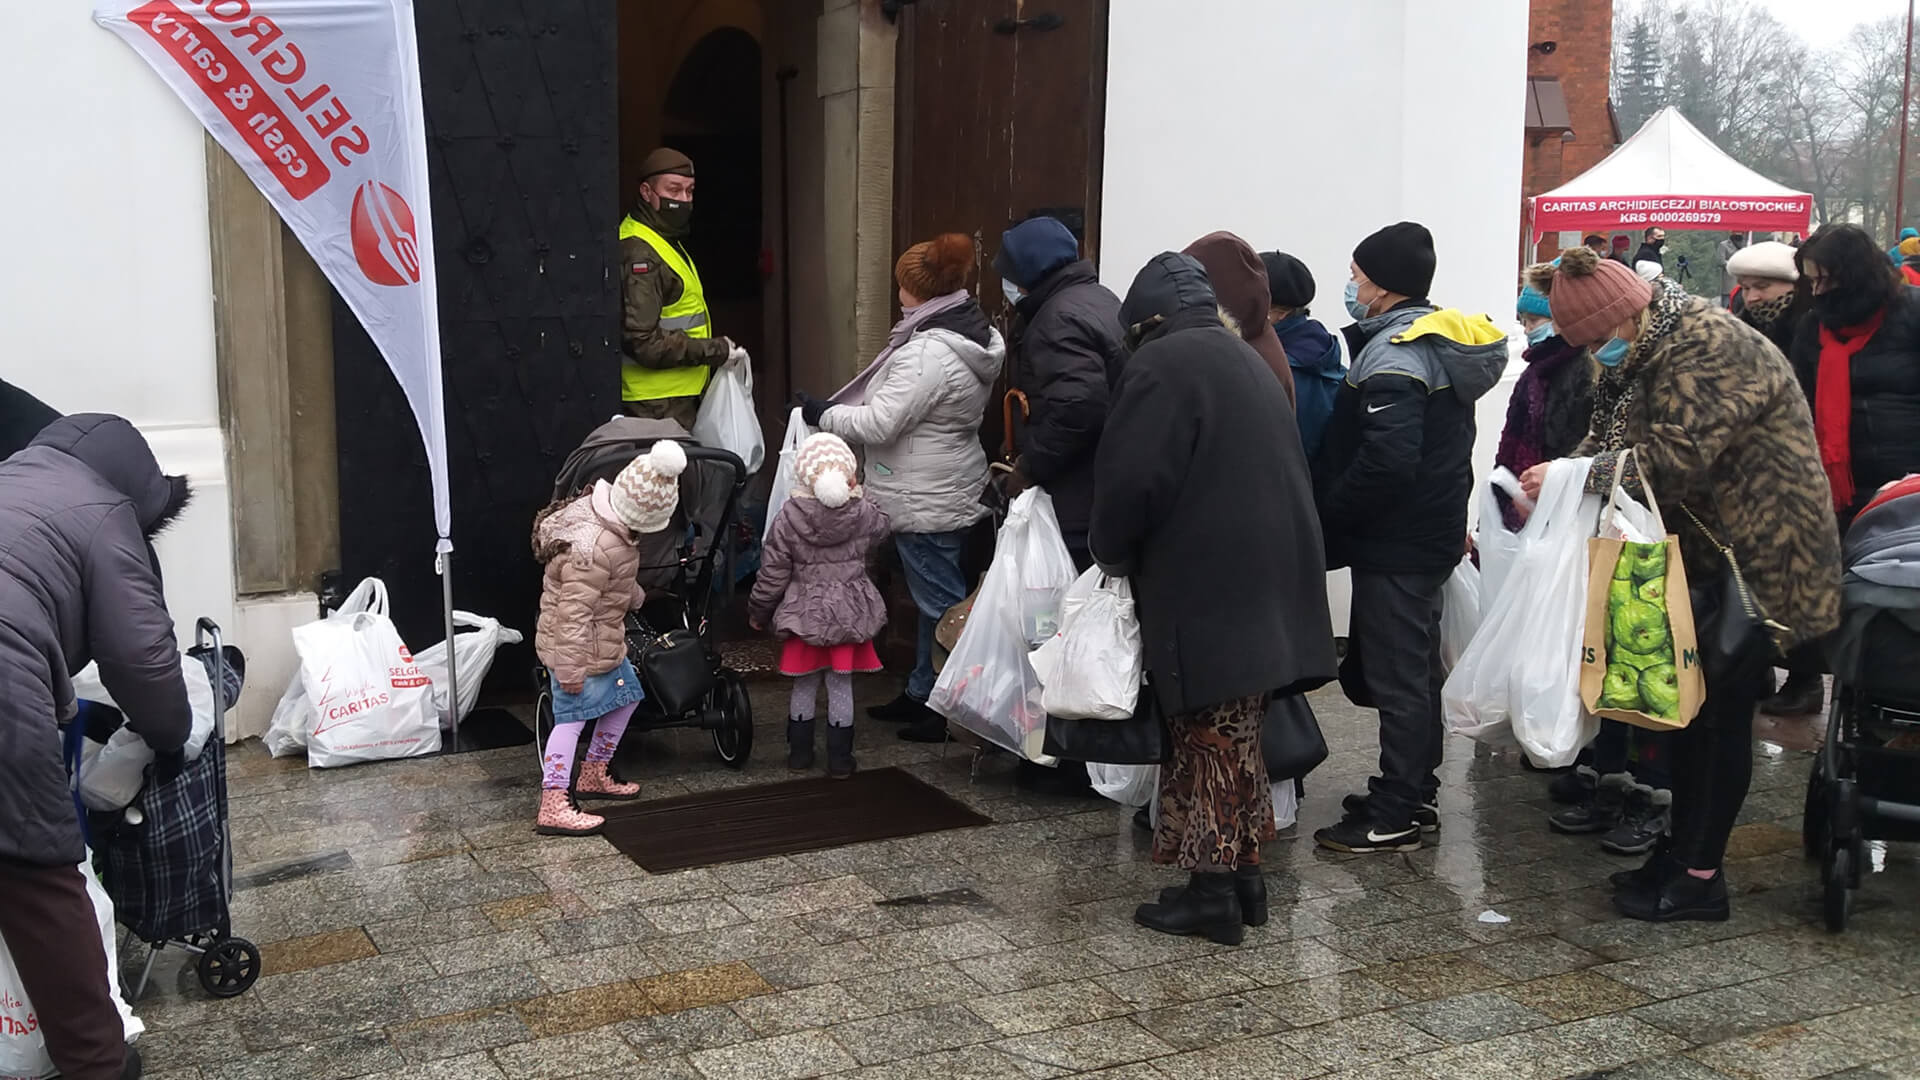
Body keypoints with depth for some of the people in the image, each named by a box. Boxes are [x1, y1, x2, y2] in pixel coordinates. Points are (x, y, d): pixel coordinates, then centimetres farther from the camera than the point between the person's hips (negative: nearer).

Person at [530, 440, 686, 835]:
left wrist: (635, 596, 34)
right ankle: (553, 809, -1)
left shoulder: (595, 508, 0)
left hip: (605, 643, 10)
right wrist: (571, 669, -27)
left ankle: (593, 776, 35)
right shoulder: (595, 549, -32)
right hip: (578, 650, -10)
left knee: (626, 696, 21)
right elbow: (574, 613, -30)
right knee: (572, 720, -6)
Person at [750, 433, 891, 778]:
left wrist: (759, 612, 6)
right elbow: (881, 530, 15)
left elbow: (773, 573, -8)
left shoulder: (789, 516, -14)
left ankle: (800, 753, 27)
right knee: (841, 685, 10)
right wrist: (859, 494, 18)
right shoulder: (864, 513, -11)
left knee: (804, 685, 16)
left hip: (804, 614, 0)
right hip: (850, 614, 0)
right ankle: (839, 759, 17)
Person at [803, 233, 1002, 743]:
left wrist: (822, 414, -10)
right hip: (952, 491, 10)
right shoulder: (976, 338, 7)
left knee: (940, 603, -2)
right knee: (936, 598, 18)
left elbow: (880, 423, -24)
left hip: (926, 503, -10)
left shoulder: (928, 353, -24)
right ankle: (921, 693, 32)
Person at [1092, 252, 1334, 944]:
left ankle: (1213, 889, 2)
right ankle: (1242, 874, 21)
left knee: (1210, 737, -3)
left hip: (1204, 588, -8)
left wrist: (1115, 555, 2)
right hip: (1269, 578, 8)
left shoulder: (1160, 366, -9)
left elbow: (1132, 480, -16)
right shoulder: (1247, 360, 18)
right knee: (1235, 734, 15)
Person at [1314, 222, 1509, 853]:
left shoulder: (1394, 354, -19)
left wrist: (1329, 515, -15)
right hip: (1433, 534, 10)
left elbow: (1386, 462, -27)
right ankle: (1415, 793, 30)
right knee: (1416, 668, 18)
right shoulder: (1445, 344, 13)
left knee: (1395, 676, -3)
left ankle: (1392, 818, 6)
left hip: (1394, 546, -10)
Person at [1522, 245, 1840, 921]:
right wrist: (1557, 482, -11)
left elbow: (1675, 457, -30)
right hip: (1701, 555, 10)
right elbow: (1607, 440, 7)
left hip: (1758, 559, -10)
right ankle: (1682, 849, 25)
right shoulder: (1648, 354, 8)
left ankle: (1702, 877, 6)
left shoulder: (1710, 348, -22)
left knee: (1723, 709, -3)